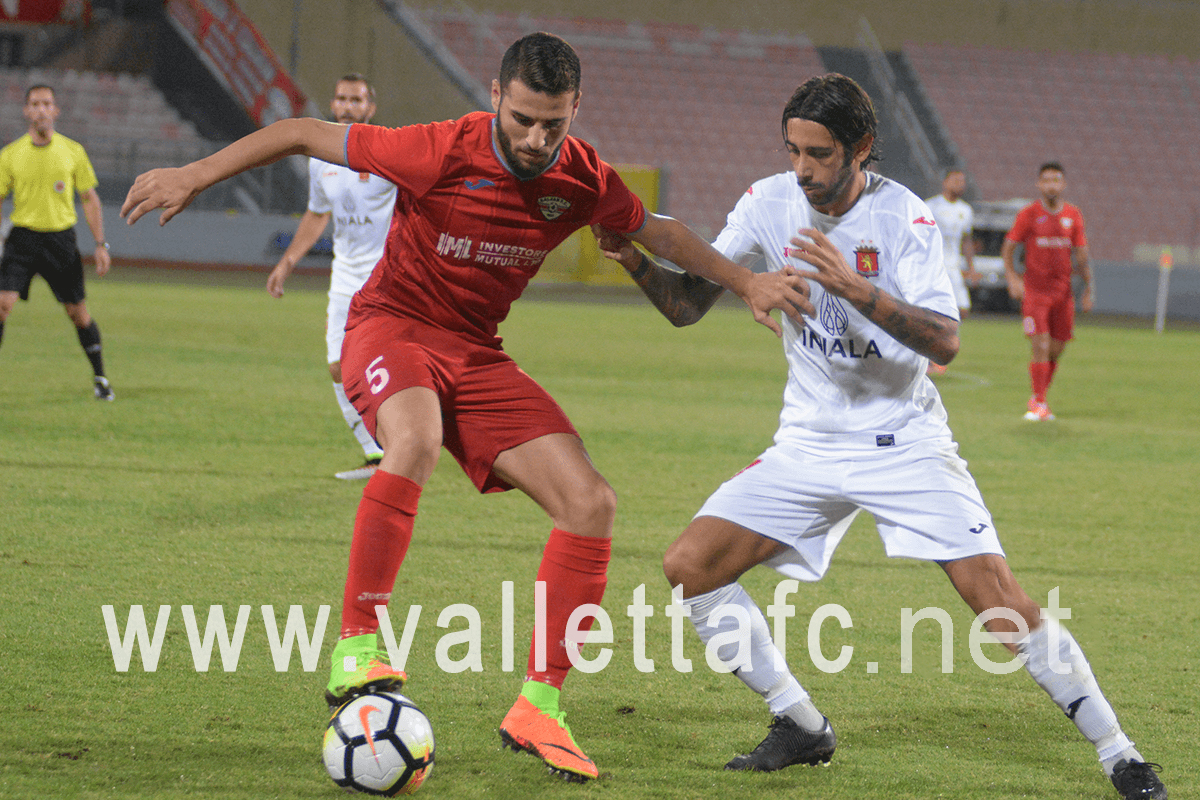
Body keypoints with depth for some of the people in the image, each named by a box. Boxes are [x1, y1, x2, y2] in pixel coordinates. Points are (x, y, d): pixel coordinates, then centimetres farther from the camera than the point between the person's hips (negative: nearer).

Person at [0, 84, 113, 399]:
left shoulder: (73, 151, 2)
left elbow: (90, 199, 8)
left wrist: (101, 245, 2)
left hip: (61, 238, 1)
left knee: (78, 313, 5)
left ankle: (100, 376, 22)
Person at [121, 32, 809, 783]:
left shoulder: (583, 178, -7)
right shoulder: (441, 153, -22)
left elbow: (659, 232, 14)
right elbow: (306, 134, -13)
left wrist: (747, 282, 8)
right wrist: (195, 176, -12)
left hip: (476, 354, 5)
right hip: (393, 327, -5)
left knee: (592, 503, -10)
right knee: (414, 440, -40)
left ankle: (539, 707, -3)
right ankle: (357, 648, -33)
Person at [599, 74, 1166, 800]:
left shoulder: (903, 216, -15)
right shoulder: (771, 203, -3)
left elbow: (945, 341, -25)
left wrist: (856, 288, -37)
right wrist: (639, 260, -16)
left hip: (905, 441, -4)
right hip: (809, 444, 4)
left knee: (999, 597, -15)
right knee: (689, 565, -10)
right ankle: (802, 727, 4)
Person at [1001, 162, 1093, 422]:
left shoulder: (1073, 215, 6)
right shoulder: (1028, 214, -3)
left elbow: (1082, 255, 12)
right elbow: (1007, 249, 1)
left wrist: (1089, 288, 6)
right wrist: (1012, 278, -13)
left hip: (1063, 292, 3)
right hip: (1034, 290, -3)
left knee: (1056, 350, 5)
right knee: (1040, 346, -12)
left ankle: (1040, 397, 22)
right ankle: (1038, 403, -6)